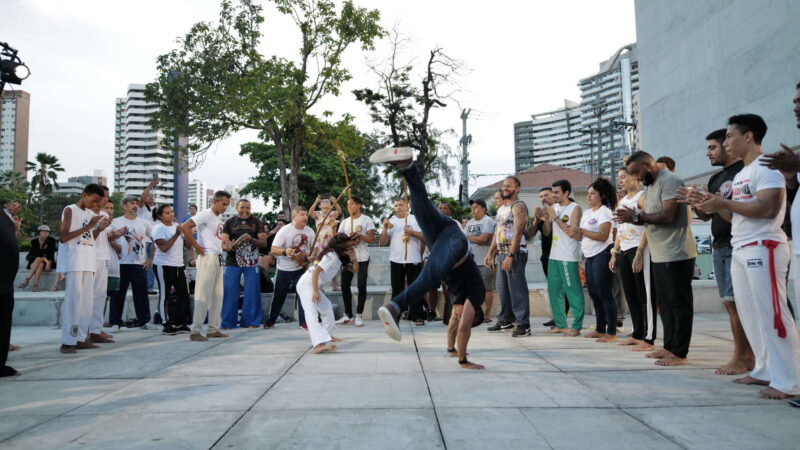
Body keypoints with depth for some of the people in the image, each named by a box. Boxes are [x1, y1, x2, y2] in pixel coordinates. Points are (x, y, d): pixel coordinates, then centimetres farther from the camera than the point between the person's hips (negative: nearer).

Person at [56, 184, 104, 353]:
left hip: (88, 261, 7)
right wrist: (88, 227, -17)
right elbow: (62, 237, -12)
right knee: (74, 297, -12)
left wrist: (100, 229, 4)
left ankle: (81, 338, 8)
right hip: (74, 260, -7)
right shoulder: (70, 210, -3)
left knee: (87, 298, 4)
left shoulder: (91, 214, 17)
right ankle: (67, 341, -11)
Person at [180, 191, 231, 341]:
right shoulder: (206, 215, -10)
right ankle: (195, 331, -2)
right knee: (203, 295, -7)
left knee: (217, 295, 11)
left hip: (218, 259, 9)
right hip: (208, 258, -9)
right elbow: (184, 227, -21)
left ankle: (213, 329, 19)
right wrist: (197, 247, -18)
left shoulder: (219, 217, 16)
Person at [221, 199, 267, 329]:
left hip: (251, 262, 0)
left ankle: (251, 321, 12)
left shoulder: (256, 222, 7)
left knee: (252, 292, 1)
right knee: (230, 292, 0)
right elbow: (223, 243, 2)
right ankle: (228, 322, 10)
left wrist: (252, 240, -16)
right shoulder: (230, 222, 8)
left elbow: (264, 242, 3)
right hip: (233, 261, 0)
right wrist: (228, 246, -21)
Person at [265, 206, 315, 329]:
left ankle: (303, 321, 2)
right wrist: (285, 252, -39)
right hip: (284, 269, -3)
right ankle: (271, 320, 25)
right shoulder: (284, 231, -17)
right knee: (279, 295, 9)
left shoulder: (309, 231, -5)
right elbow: (273, 250, -21)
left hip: (301, 267, 3)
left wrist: (308, 257, -12)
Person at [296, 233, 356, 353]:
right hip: (306, 284, -10)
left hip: (314, 285, 10)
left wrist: (354, 259, -5)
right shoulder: (331, 256, -17)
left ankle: (327, 335, 35)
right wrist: (315, 291, -22)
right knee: (311, 313, -22)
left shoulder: (340, 257, 11)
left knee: (327, 308, 19)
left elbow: (354, 270, 15)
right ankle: (319, 343, -36)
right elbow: (316, 271, -23)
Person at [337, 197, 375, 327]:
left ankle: (359, 315, 6)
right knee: (345, 285, 4)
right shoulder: (344, 222, 12)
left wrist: (359, 235, -21)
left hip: (362, 258, -4)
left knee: (361, 286, -2)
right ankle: (348, 314, 15)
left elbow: (372, 239, -8)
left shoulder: (366, 220, -1)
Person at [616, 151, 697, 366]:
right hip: (660, 255, 10)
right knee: (665, 304, 14)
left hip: (676, 255, -10)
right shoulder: (652, 185, 18)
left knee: (679, 304, -3)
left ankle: (679, 353, 2)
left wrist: (637, 216, -16)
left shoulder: (669, 181, -12)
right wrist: (634, 218, 1)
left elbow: (669, 216, -22)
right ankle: (669, 347, 22)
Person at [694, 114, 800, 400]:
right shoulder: (740, 174, 19)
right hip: (740, 250, 9)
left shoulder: (766, 167, -9)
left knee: (771, 313, -8)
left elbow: (768, 208, -22)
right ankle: (765, 370, 18)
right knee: (749, 313, 10)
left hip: (763, 248, -9)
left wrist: (723, 203, -17)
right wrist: (712, 205, 5)